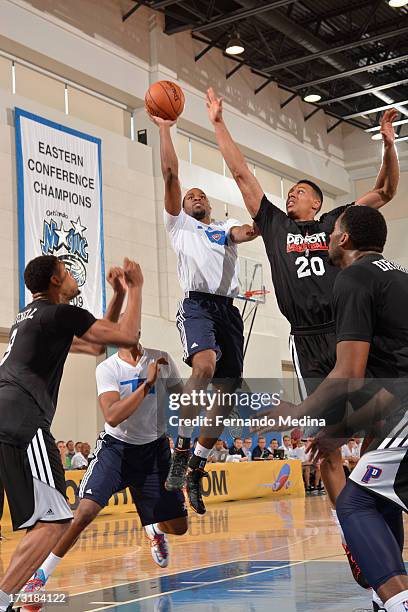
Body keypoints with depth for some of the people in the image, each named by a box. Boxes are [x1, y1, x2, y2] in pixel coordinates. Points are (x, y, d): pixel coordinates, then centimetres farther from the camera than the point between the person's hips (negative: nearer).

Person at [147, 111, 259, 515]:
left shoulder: (226, 227, 26)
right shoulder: (179, 225, 21)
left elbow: (242, 233, 1)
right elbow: (170, 174, 12)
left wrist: (253, 231, -23)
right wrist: (164, 128, 11)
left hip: (228, 309, 4)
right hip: (197, 304, -4)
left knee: (226, 395, 1)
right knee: (204, 365, -33)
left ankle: (195, 470, 15)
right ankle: (181, 449, -21)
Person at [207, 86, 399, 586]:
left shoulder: (336, 223, 14)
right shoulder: (274, 224, 17)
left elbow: (386, 190, 11)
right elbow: (240, 173, 15)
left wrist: (389, 145, -4)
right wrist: (218, 124, 14)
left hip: (349, 333, -1)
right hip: (308, 344, 2)